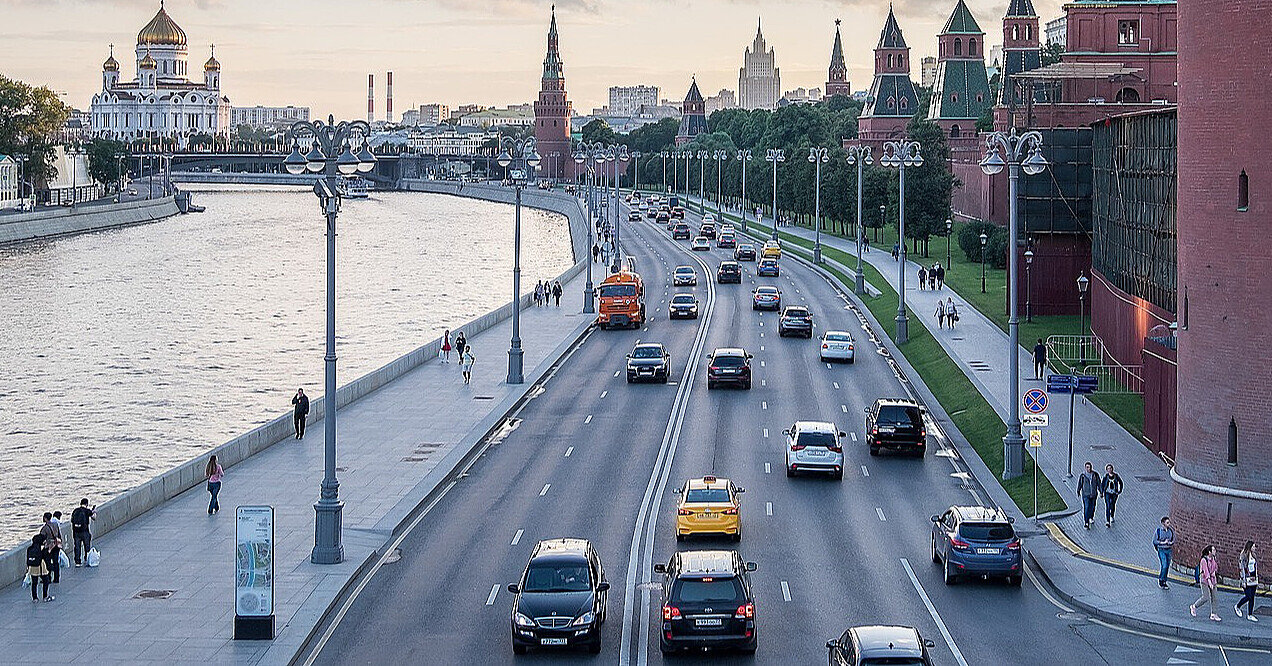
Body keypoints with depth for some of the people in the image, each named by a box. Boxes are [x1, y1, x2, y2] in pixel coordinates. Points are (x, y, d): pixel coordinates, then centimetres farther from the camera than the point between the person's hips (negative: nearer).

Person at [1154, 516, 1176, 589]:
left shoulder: (1171, 531, 2)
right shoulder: (1158, 531, -9)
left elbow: (1173, 540, 11)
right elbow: (1154, 541, -6)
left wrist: (1170, 543, -11)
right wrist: (1163, 542, -15)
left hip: (1169, 550, 4)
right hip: (1161, 550, -4)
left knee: (1167, 567, 8)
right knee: (1164, 566, -16)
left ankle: (1164, 582, 20)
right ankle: (1160, 580, 2)